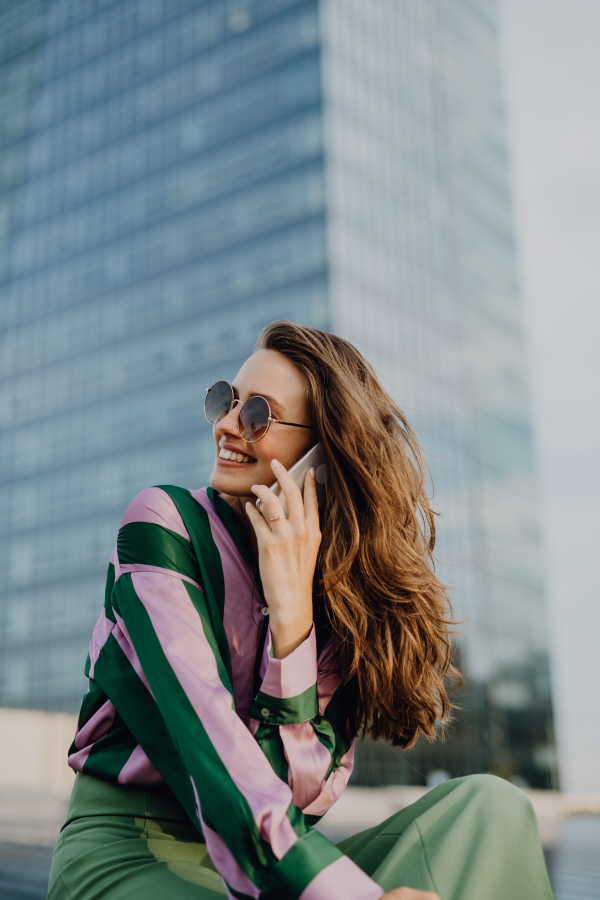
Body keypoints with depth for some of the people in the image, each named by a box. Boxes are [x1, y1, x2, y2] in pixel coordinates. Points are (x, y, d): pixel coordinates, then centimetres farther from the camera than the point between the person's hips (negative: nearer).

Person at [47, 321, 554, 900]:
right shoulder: (164, 522, -5)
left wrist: (291, 609, -17)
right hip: (126, 852, -5)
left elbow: (301, 790, -7)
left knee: (491, 806, -16)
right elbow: (198, 724, -20)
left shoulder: (345, 589, 5)